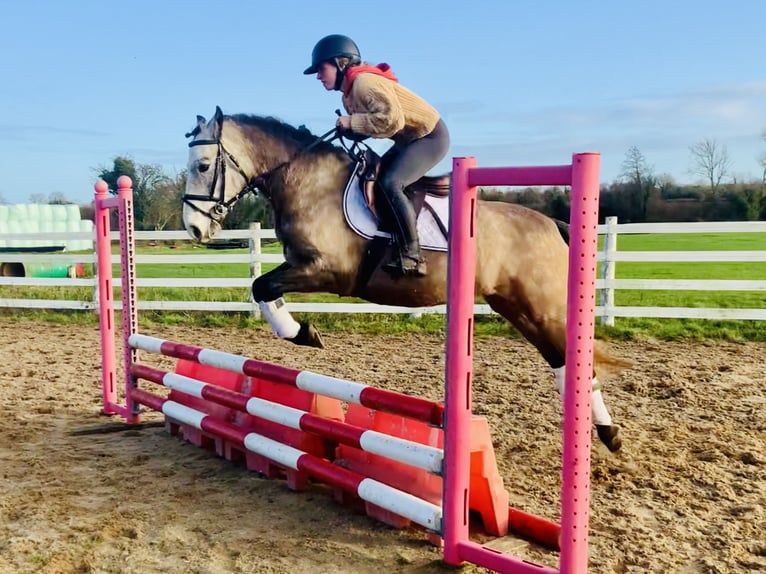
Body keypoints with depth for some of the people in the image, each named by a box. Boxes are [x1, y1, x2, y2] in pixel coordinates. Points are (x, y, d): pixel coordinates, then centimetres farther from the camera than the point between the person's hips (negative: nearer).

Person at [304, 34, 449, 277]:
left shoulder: (365, 83, -22)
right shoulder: (350, 93, 9)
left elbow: (392, 120, -33)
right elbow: (368, 125, 12)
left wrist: (353, 122, -24)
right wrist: (347, 129, -7)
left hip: (430, 137, -11)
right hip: (408, 140, 11)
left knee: (390, 183, -24)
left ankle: (412, 257, -21)